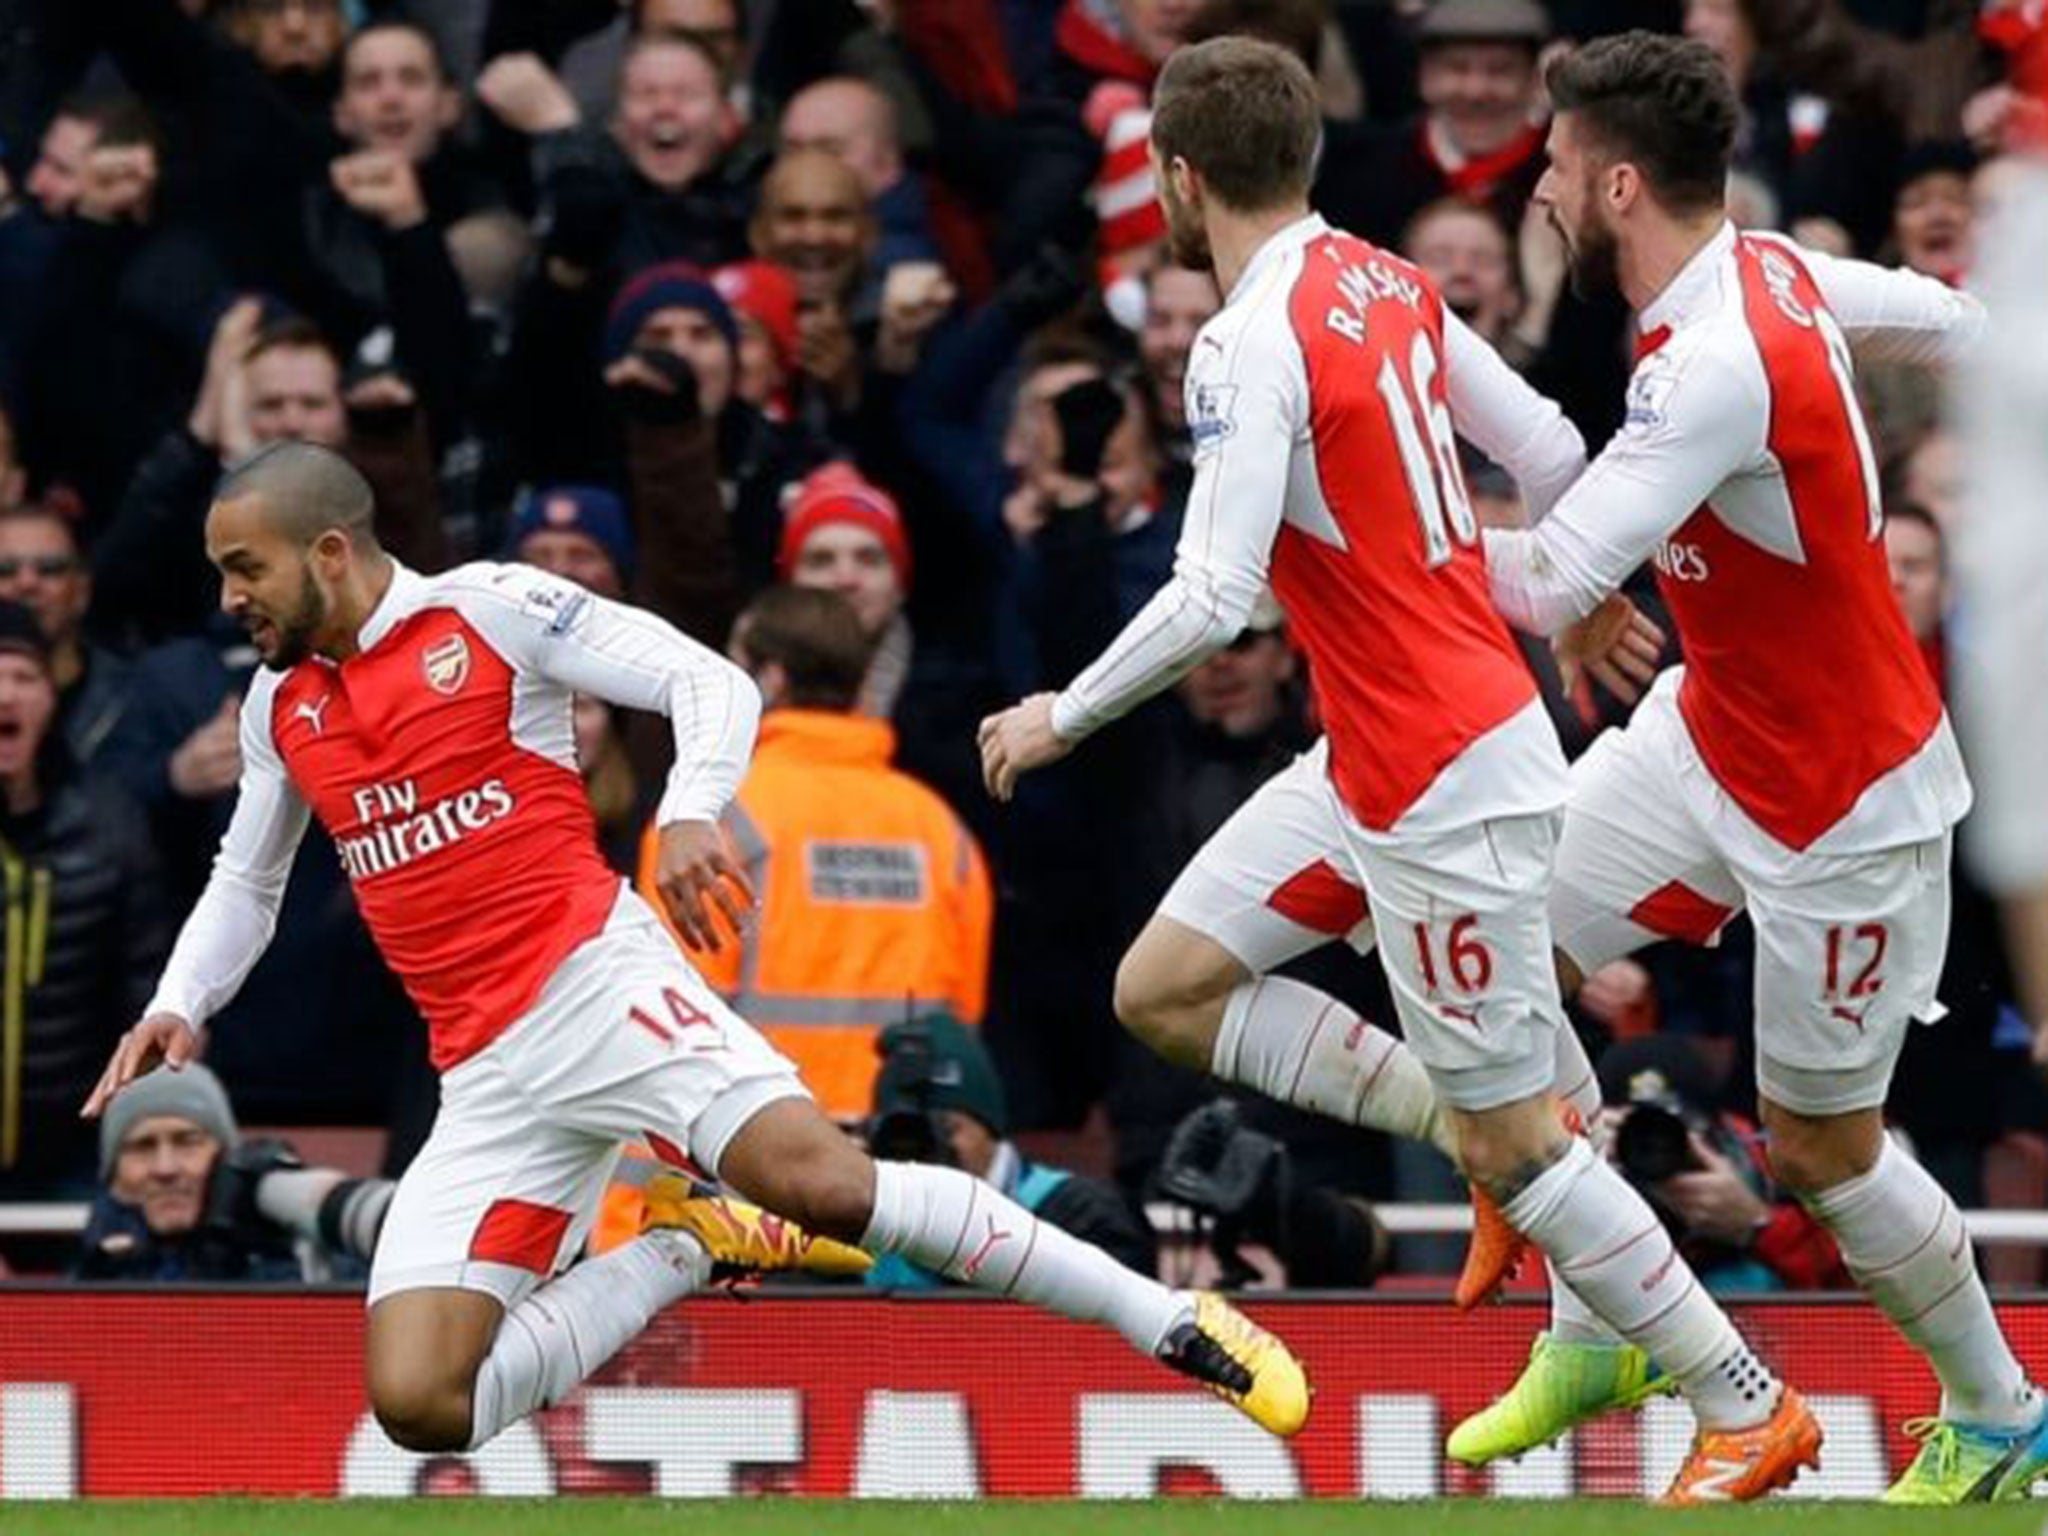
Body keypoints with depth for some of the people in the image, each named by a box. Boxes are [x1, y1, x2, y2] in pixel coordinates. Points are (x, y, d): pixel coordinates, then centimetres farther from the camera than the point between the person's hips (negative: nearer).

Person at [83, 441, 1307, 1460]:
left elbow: (712, 682, -5)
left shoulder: (492, 610, -1)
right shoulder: (279, 704, 16)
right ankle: (691, 1249, 9)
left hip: (592, 985, -6)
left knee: (816, 1180, -31)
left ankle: (1171, 1322, -21)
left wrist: (692, 813, -24)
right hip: (483, 1083, 6)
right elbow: (246, 883, 30)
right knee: (419, 1407, -12)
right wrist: (180, 1009, 12)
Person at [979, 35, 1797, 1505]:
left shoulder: (1254, 343, -21)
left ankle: (1747, 1409, 9)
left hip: (1446, 784, -9)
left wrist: (1062, 718, -11)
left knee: (1508, 1138, 0)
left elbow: (1211, 600, -25)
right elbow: (1553, 455, 11)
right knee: (1165, 991, 11)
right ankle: (1469, 1129, 15)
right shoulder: (1389, 284, 5)